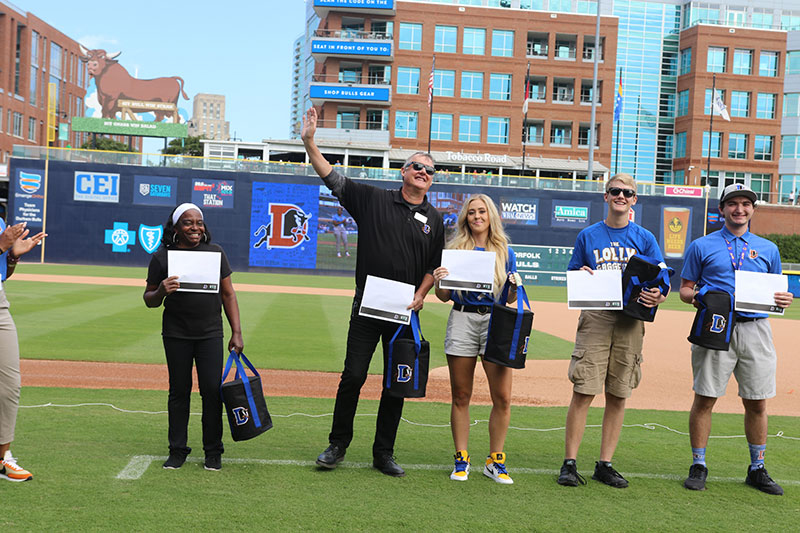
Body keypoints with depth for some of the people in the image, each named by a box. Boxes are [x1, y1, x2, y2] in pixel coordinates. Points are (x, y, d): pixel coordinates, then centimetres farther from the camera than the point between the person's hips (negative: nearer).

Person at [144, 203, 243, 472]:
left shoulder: (215, 252, 5)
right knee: (179, 391, 5)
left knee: (212, 390, -3)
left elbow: (228, 294, 7)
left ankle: (213, 451, 10)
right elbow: (149, 300, 6)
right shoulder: (162, 257, 0)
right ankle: (177, 451, 17)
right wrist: (161, 291, -18)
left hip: (210, 333, 1)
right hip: (176, 335, 0)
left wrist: (236, 333, 0)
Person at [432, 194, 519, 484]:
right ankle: (461, 460, 14)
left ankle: (495, 461, 6)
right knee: (460, 396, 3)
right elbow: (444, 297, 9)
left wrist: (515, 287, -10)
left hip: (495, 321, 0)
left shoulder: (505, 252, 10)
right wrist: (438, 281, -11)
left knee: (502, 397, -6)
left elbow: (510, 299, 11)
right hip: (462, 320, 0)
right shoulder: (454, 250, 8)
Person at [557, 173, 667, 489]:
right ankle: (569, 463, 0)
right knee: (583, 392, -7)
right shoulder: (588, 236, 10)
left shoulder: (645, 238, 11)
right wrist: (581, 276, -10)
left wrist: (657, 298, -14)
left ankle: (605, 465, 13)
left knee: (618, 395, 4)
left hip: (630, 322, 2)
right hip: (595, 318, -1)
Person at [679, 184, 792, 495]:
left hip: (756, 329, 2)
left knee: (757, 402, 5)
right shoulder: (702, 246, 8)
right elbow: (685, 288, 8)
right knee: (705, 398, -2)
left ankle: (757, 469, 19)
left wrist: (784, 300, -5)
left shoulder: (768, 249, 16)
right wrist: (695, 297, -14)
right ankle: (698, 466, 10)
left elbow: (775, 291, 18)